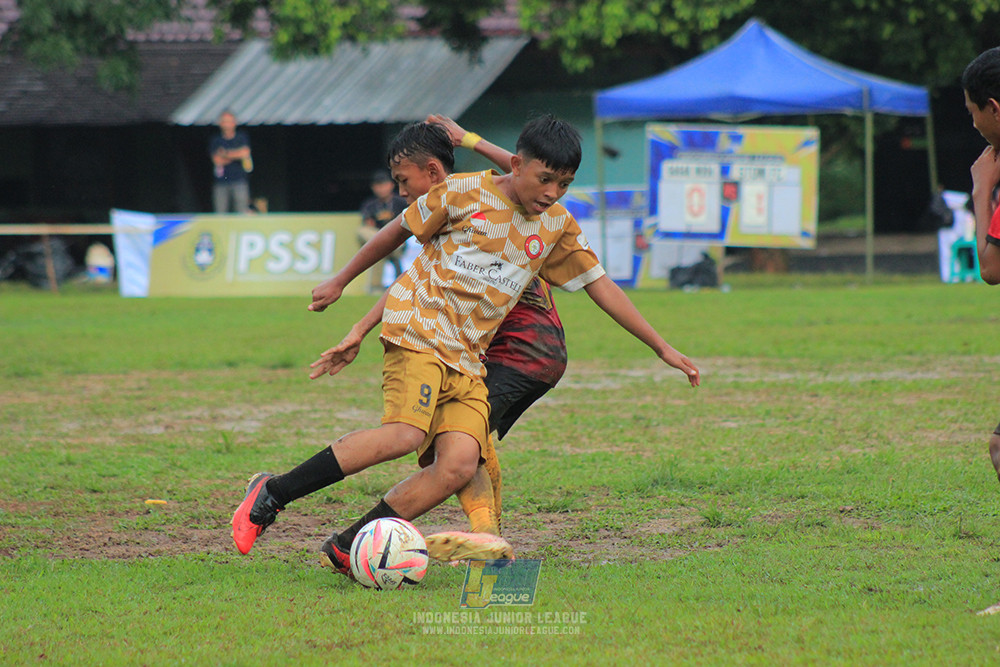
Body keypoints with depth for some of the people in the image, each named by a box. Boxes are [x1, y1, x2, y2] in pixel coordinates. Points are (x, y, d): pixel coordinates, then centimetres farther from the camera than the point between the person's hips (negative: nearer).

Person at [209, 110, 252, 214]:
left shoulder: (242, 137, 6)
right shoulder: (215, 140, 6)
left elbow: (246, 153, -10)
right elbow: (217, 160, -6)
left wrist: (226, 154, -5)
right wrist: (236, 155, -4)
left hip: (239, 181, -1)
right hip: (221, 181, 1)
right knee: (220, 212, -1)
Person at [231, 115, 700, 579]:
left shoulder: (557, 227, 12)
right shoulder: (464, 193, -3)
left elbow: (600, 285, 17)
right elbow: (399, 231, 9)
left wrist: (662, 348, 15)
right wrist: (340, 281, 15)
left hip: (466, 358, 6)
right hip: (418, 328, -6)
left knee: (459, 464, -17)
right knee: (406, 433, -29)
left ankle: (347, 549, -11)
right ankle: (271, 495, -20)